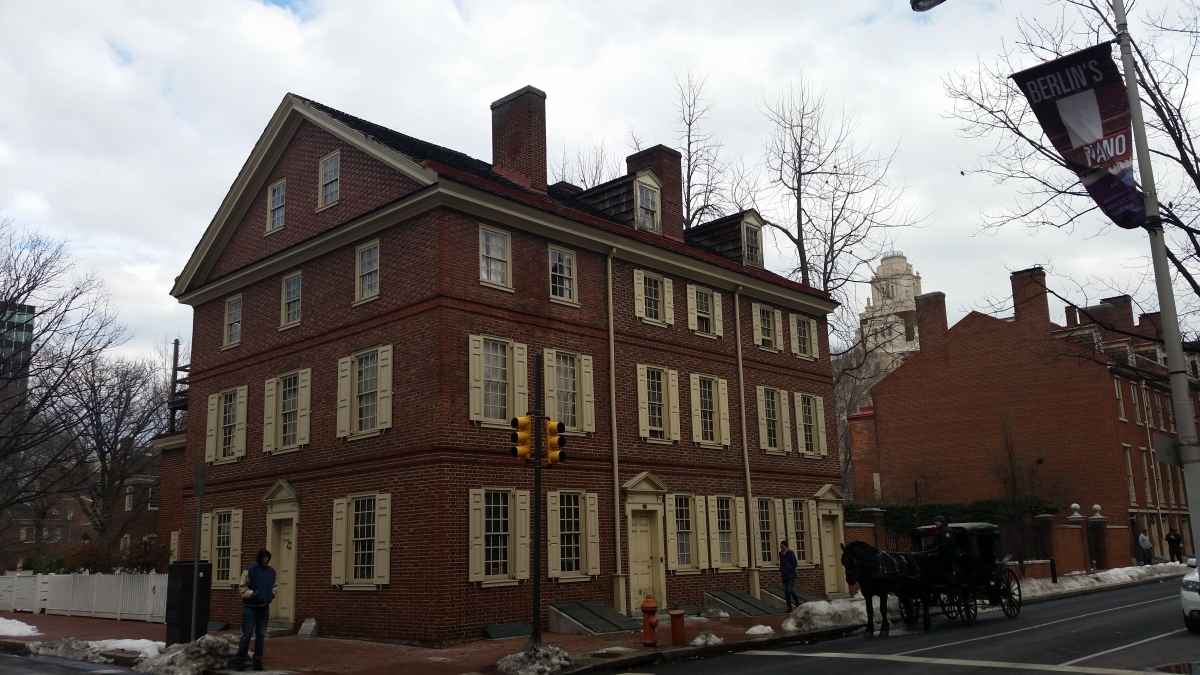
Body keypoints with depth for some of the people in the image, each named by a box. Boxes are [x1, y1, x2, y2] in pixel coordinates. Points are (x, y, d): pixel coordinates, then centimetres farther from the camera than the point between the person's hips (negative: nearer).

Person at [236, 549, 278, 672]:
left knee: (261, 634, 7)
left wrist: (272, 594, 5)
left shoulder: (271, 571, 7)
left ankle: (258, 660, 14)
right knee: (247, 634, -4)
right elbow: (242, 587, -8)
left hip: (265, 607, 5)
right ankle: (240, 660, 7)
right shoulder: (250, 570, -9)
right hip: (250, 607, -5)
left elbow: (275, 586, 21)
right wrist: (251, 594, -18)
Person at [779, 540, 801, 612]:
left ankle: (798, 603, 10)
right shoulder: (781, 554, 10)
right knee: (786, 591, 3)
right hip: (784, 576, 6)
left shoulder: (790, 553, -8)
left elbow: (795, 564, -9)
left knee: (790, 590, -12)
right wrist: (780, 571, 7)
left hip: (790, 575, -6)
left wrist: (790, 570, -12)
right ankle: (789, 607, 9)